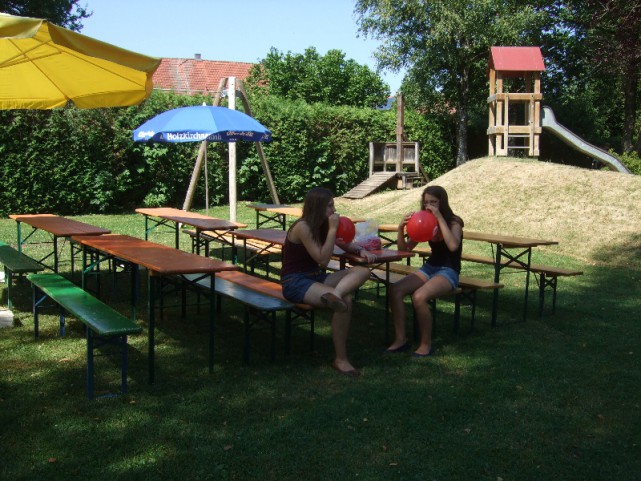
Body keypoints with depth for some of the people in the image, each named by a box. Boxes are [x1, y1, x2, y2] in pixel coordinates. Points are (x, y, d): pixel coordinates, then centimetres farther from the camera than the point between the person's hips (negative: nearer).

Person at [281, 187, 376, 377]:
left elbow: (346, 245, 19)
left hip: (315, 277, 8)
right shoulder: (302, 227, -16)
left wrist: (361, 251, -2)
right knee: (345, 301, -30)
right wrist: (333, 229, -17)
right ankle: (340, 359, -20)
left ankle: (335, 294, -40)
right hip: (295, 281, -8)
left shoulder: (321, 225, 8)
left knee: (363, 271, -11)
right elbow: (323, 260, -20)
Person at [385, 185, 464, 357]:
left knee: (419, 297, -33)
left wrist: (439, 218, -26)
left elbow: (453, 246, -30)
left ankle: (426, 344, -16)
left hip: (448, 271, -6)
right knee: (395, 290, -19)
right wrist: (401, 228, -11)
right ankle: (401, 339, -11)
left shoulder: (454, 222, -9)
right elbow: (404, 249, 7)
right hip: (429, 267, 6)